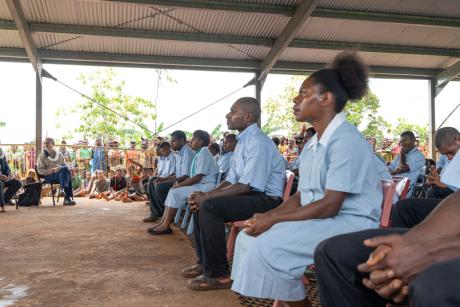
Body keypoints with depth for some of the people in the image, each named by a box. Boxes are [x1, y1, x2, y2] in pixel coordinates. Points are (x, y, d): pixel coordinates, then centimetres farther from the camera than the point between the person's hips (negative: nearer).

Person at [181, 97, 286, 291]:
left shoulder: (258, 143, -17)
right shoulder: (243, 142, 13)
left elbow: (246, 186, -24)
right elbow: (231, 180, 14)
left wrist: (207, 196, -19)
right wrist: (206, 195, -2)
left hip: (266, 199, -10)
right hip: (249, 196, 10)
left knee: (209, 206, -25)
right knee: (199, 203, 9)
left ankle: (218, 274, -14)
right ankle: (204, 262, 18)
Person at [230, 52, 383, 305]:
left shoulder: (346, 139, -16)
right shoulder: (312, 145, 14)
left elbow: (330, 205, -21)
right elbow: (301, 196, 13)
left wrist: (274, 219, -18)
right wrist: (267, 216, -3)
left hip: (351, 224, -9)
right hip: (319, 221, 9)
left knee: (267, 245, -25)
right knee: (249, 236, 3)